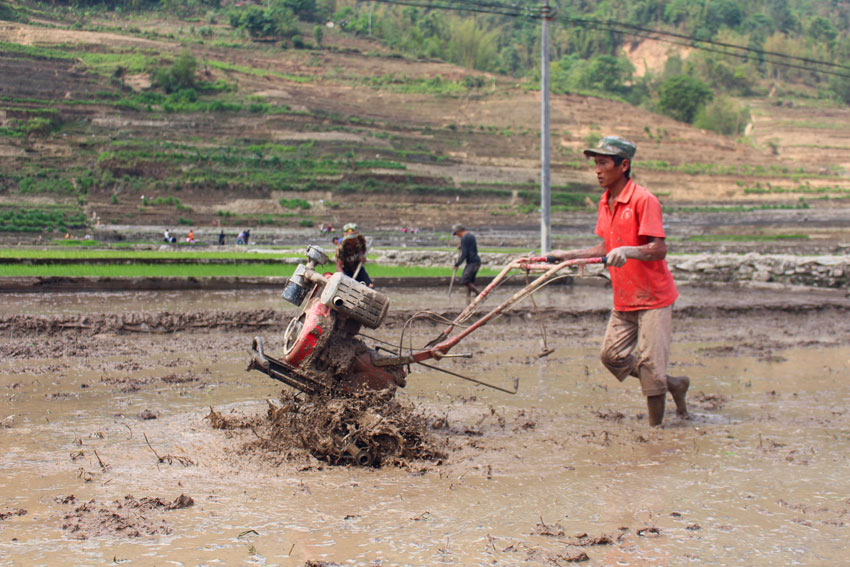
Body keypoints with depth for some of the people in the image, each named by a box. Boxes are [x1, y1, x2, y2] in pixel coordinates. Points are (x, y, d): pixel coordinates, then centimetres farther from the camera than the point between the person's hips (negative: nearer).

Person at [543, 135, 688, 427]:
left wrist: (626, 251, -37)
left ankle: (655, 425, 7)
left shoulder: (644, 200, -16)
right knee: (612, 355, 5)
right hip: (624, 299, 8)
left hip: (653, 296, -8)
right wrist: (566, 255, 16)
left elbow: (659, 249, -22)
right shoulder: (605, 203, 9)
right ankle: (673, 385, 24)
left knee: (649, 361, -7)